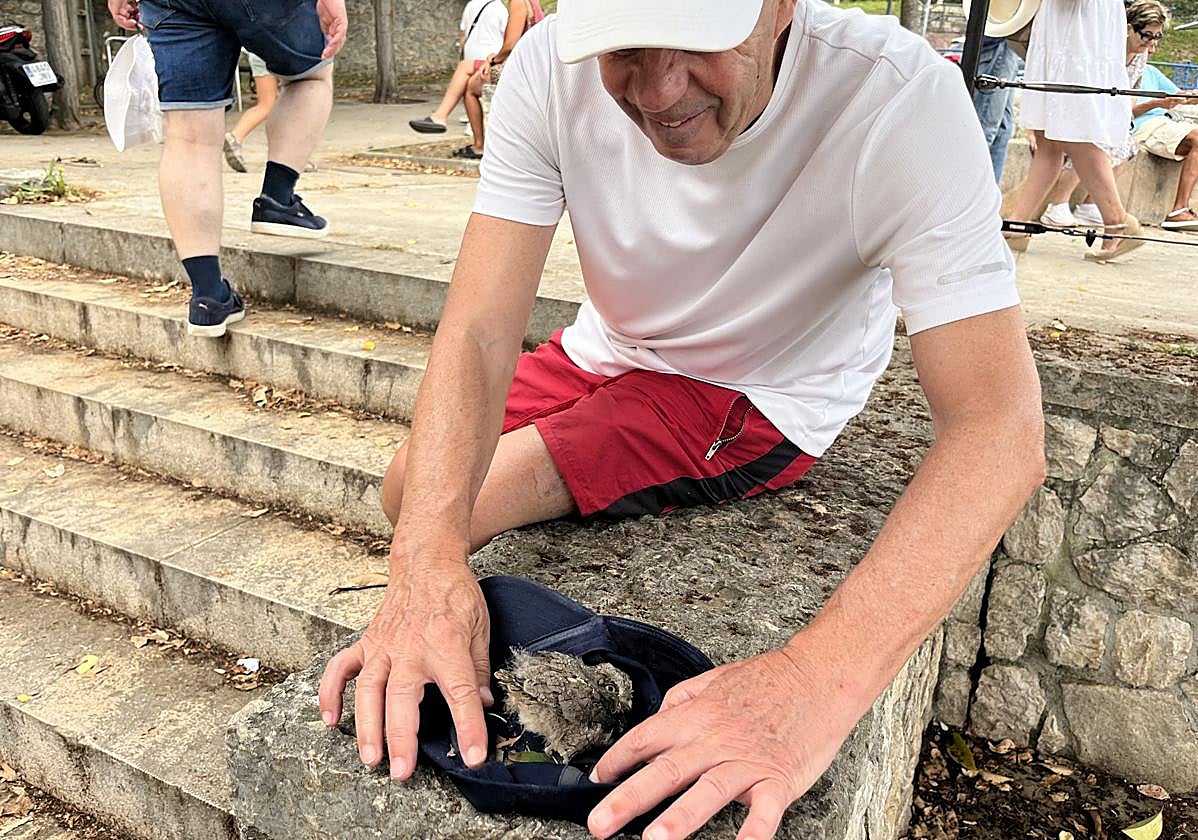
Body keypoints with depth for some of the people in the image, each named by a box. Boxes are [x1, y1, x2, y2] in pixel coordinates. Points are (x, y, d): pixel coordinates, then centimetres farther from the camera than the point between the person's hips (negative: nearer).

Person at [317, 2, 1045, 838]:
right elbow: (480, 332, -27)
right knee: (413, 495, 3)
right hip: (609, 353, 5)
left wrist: (821, 678, -52)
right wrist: (428, 561, -44)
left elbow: (1000, 430, -38)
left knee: (462, 509, -19)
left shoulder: (901, 96, -33)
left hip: (761, 395, -4)